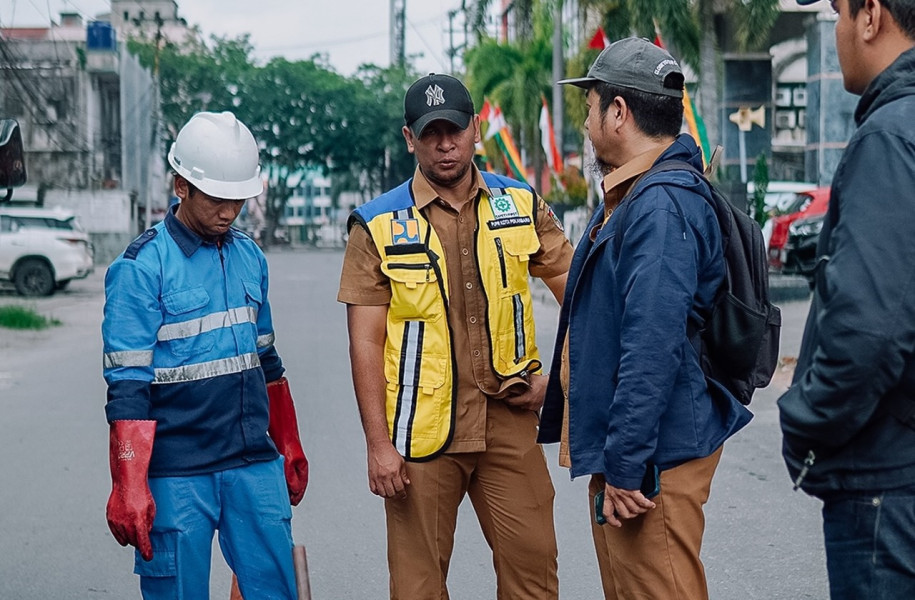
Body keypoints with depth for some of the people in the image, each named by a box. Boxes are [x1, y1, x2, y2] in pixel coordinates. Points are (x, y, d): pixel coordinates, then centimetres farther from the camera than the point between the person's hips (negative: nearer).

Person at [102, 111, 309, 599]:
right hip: (176, 473, -5)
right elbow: (128, 387, -12)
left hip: (255, 466, 5)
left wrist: (289, 448, 24)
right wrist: (128, 489, -16)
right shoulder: (141, 266, -9)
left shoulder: (249, 257, 10)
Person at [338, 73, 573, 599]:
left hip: (508, 419, 2)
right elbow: (366, 343, -3)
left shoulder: (521, 205, 5)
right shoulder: (379, 227, -2)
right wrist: (379, 442, -8)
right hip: (422, 428, -2)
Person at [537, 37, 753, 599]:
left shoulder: (661, 205, -21)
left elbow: (653, 348, -28)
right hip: (617, 450, 11)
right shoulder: (632, 195, 14)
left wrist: (627, 467, -26)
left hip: (654, 455, -11)